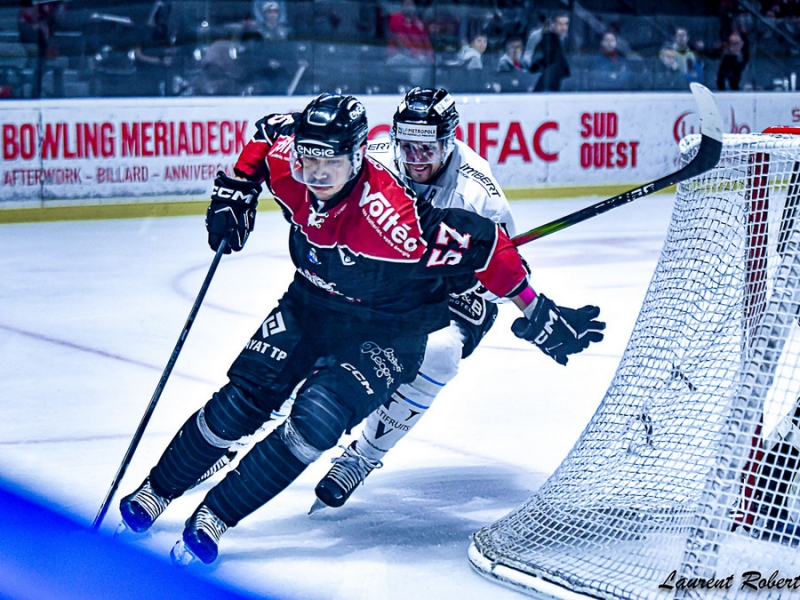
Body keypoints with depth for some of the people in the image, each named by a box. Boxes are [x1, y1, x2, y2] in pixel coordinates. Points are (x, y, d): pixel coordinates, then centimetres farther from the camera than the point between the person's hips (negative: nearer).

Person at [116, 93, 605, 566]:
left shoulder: (389, 215, -37)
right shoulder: (288, 169, -18)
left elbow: (483, 244, -32)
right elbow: (269, 130, 6)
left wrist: (537, 313, -27)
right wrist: (235, 191, 2)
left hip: (385, 333, -5)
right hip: (310, 307, 5)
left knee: (316, 419, -24)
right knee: (240, 401, -5)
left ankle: (214, 517, -11)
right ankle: (156, 492, 14)